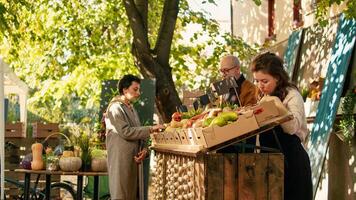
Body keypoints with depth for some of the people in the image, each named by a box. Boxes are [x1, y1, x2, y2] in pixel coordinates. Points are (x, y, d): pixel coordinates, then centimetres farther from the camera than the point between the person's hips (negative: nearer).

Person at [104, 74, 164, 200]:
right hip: (121, 159, -8)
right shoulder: (115, 108, -9)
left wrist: (143, 150, -1)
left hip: (134, 160, 8)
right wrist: (150, 129, -16)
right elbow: (125, 132, -18)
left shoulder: (132, 109, 19)